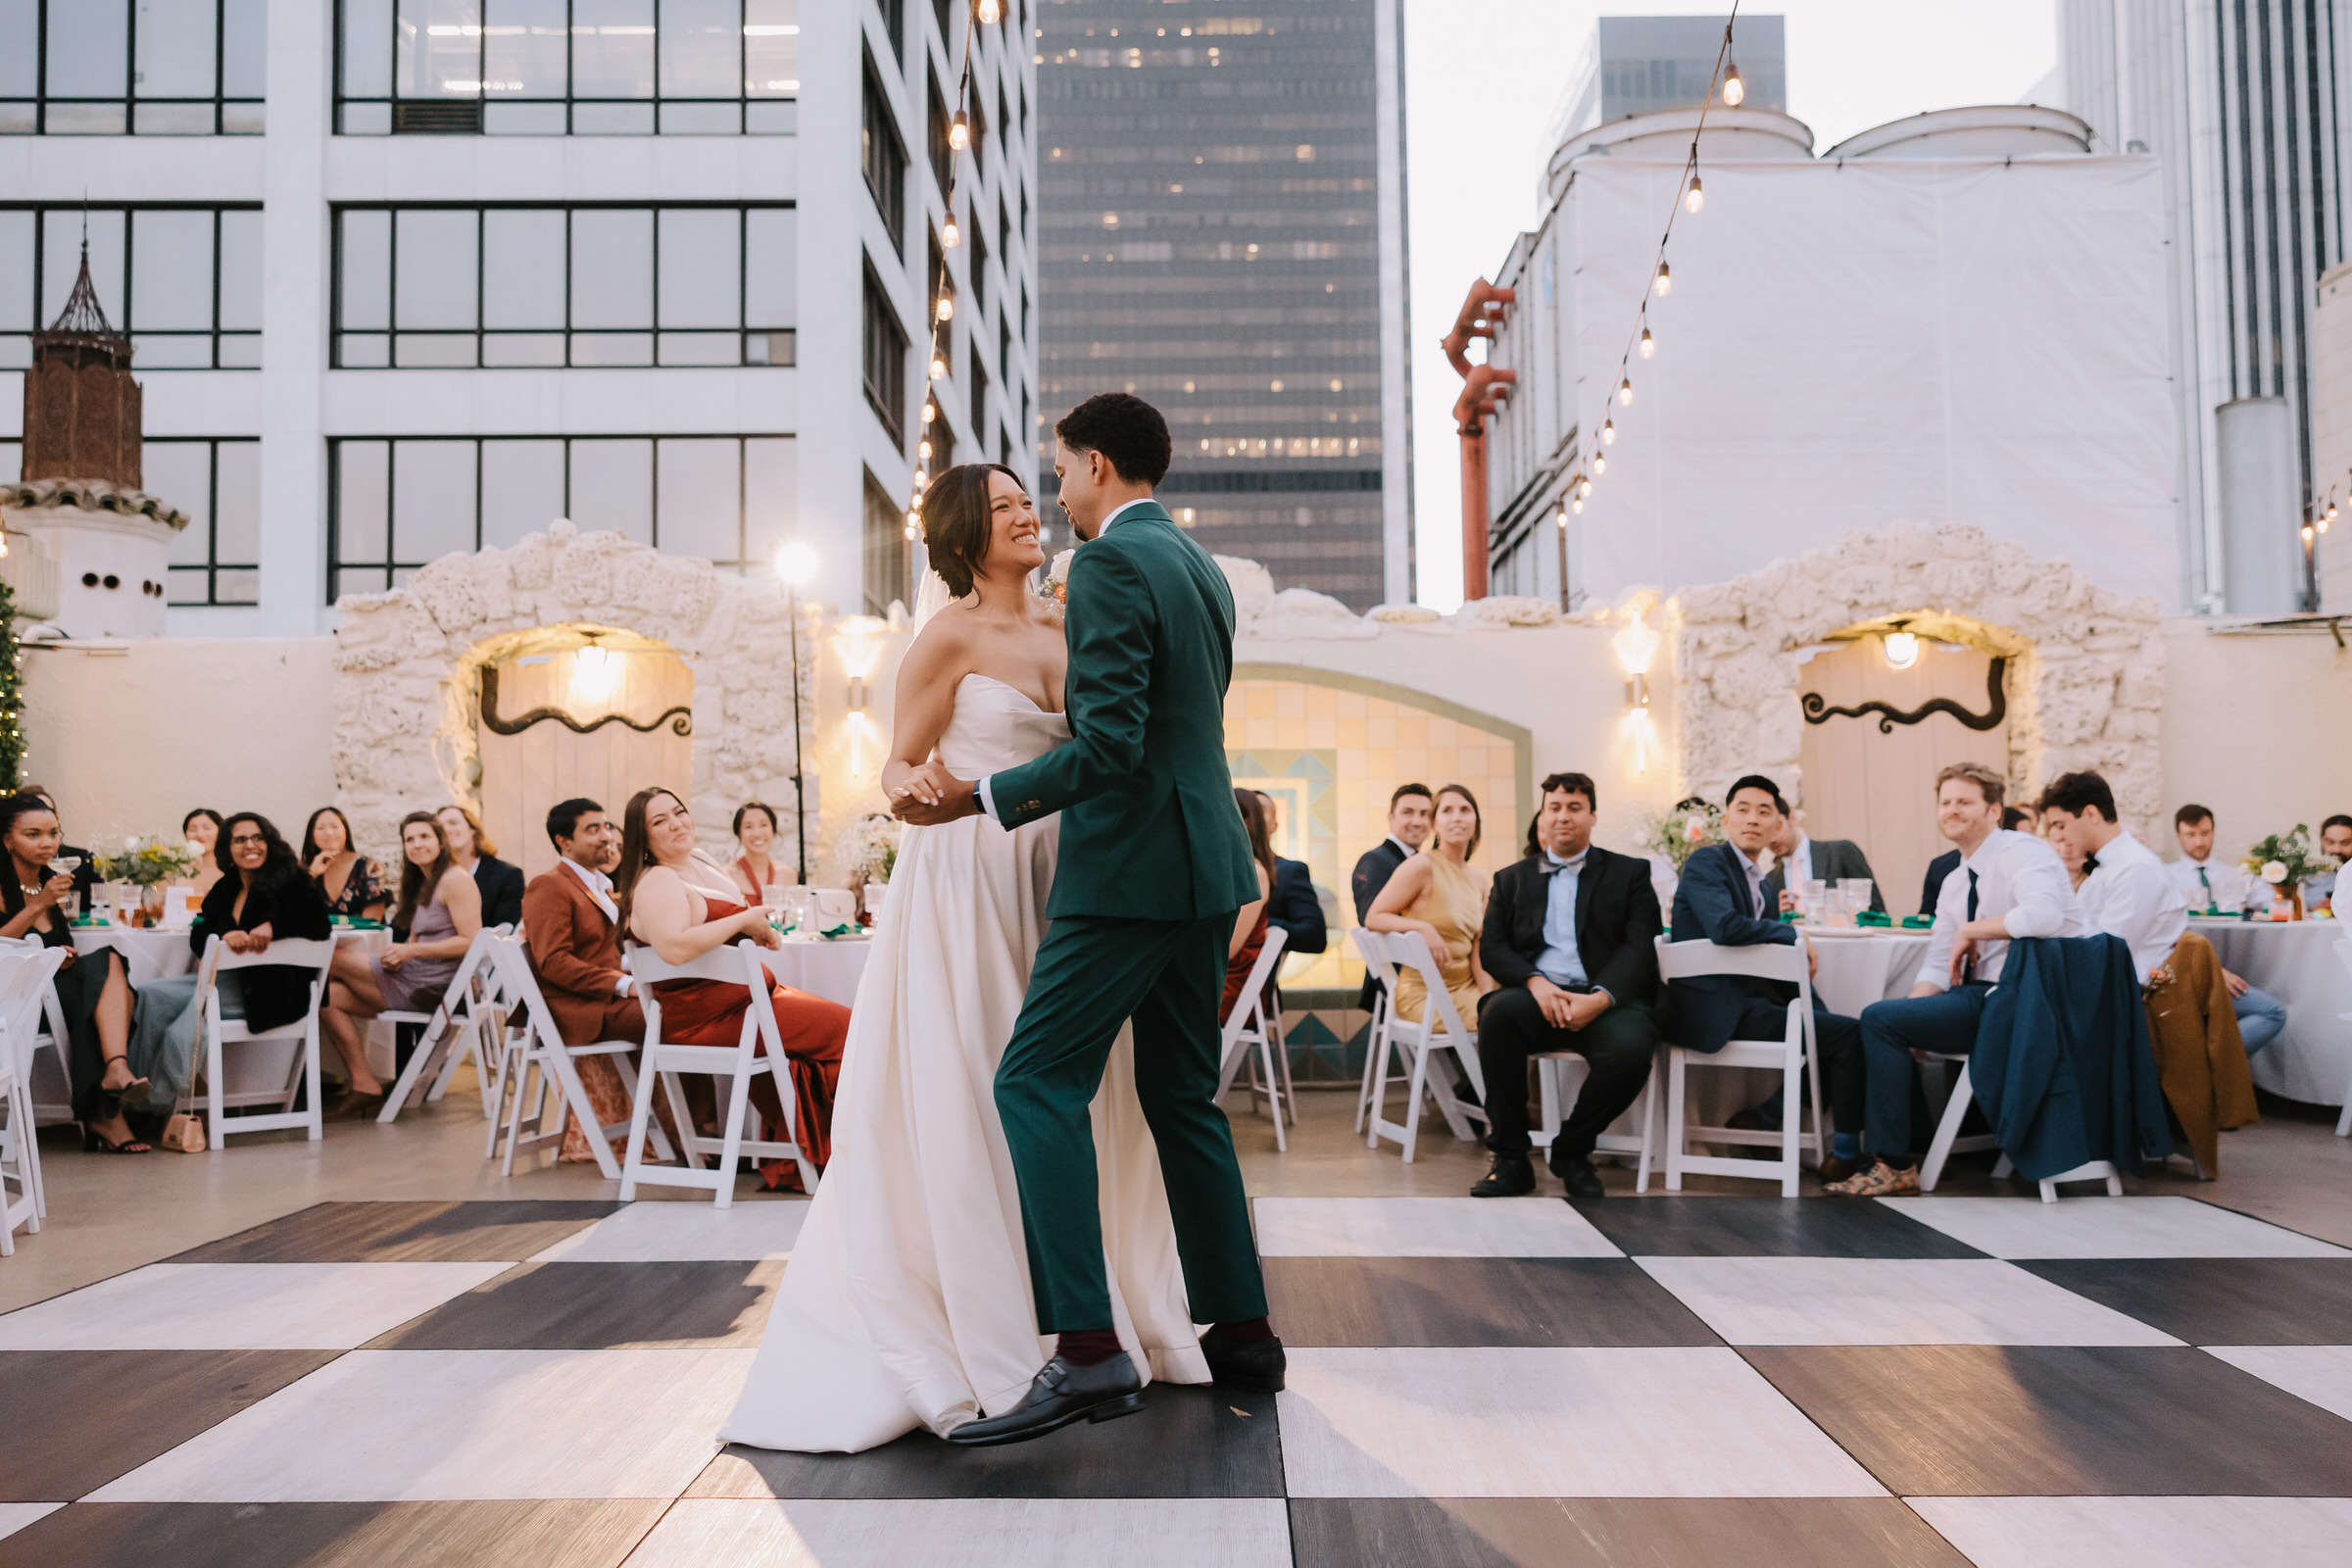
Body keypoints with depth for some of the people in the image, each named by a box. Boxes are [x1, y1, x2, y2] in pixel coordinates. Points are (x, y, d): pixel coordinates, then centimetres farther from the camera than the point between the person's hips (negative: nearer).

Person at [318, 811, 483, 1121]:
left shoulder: (454, 880, -8)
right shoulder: (422, 885, 22)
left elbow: (471, 942, -17)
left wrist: (412, 950, -17)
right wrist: (395, 958, -2)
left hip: (433, 986, -10)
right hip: (412, 981, 10)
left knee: (333, 957, -4)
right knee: (329, 995, 1)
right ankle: (363, 1085, -3)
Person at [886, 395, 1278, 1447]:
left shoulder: (1110, 563, -12)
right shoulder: (1201, 567, 17)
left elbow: (1112, 745, -21)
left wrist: (979, 799, -16)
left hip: (1132, 870, -9)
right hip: (1205, 864, 10)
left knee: (1038, 1084, -7)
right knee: (1182, 1098, 15)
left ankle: (1088, 1352, -12)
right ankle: (1242, 1334, 21)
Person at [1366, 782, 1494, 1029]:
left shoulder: (1478, 879, 14)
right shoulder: (1422, 866, -7)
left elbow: (1478, 949, 11)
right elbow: (1373, 918, -8)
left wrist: (1488, 992, -6)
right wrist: (1422, 928, -24)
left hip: (1466, 987, 7)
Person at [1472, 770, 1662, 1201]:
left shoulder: (1629, 873, 15)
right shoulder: (1512, 879, 21)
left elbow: (1641, 947, 2)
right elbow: (1492, 948, 9)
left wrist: (1599, 998, -16)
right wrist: (1535, 982, -13)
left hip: (1606, 1000, -1)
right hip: (1536, 996, 1)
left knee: (1632, 1047, -34)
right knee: (1500, 1010, -34)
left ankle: (1572, 1150, -5)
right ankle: (1510, 1158, -21)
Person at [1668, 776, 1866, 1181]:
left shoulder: (1764, 886, 20)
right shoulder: (1706, 862, -6)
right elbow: (1724, 926, -26)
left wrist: (1824, 1017, 5)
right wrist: (1793, 934, -14)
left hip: (1754, 1001, 9)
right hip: (1719, 1008, -9)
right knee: (1849, 1034, -12)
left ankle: (1771, 1109, 13)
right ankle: (1847, 1155, 2)